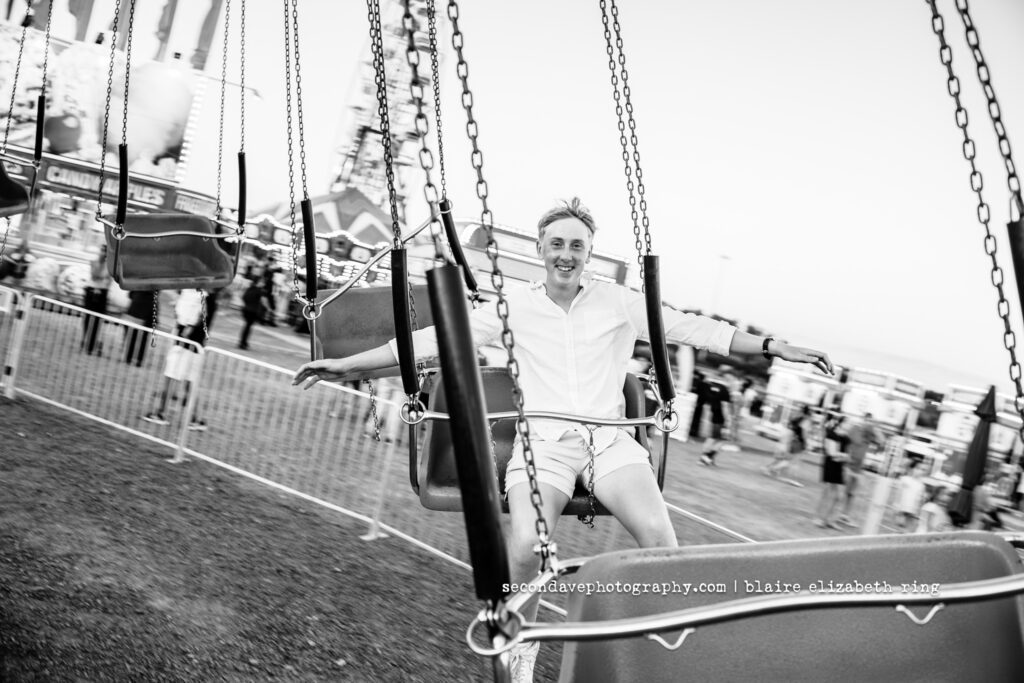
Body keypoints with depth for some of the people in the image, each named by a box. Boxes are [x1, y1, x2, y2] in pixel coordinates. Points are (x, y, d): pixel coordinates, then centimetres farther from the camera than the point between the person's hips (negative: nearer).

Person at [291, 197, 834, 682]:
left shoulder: (619, 303, 12)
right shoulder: (514, 306, 11)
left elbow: (696, 329, 9)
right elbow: (436, 338, 7)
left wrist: (775, 347, 1)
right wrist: (353, 363, 2)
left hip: (609, 438, 1)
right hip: (543, 442, -1)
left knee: (658, 535, -28)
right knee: (525, 547, -29)